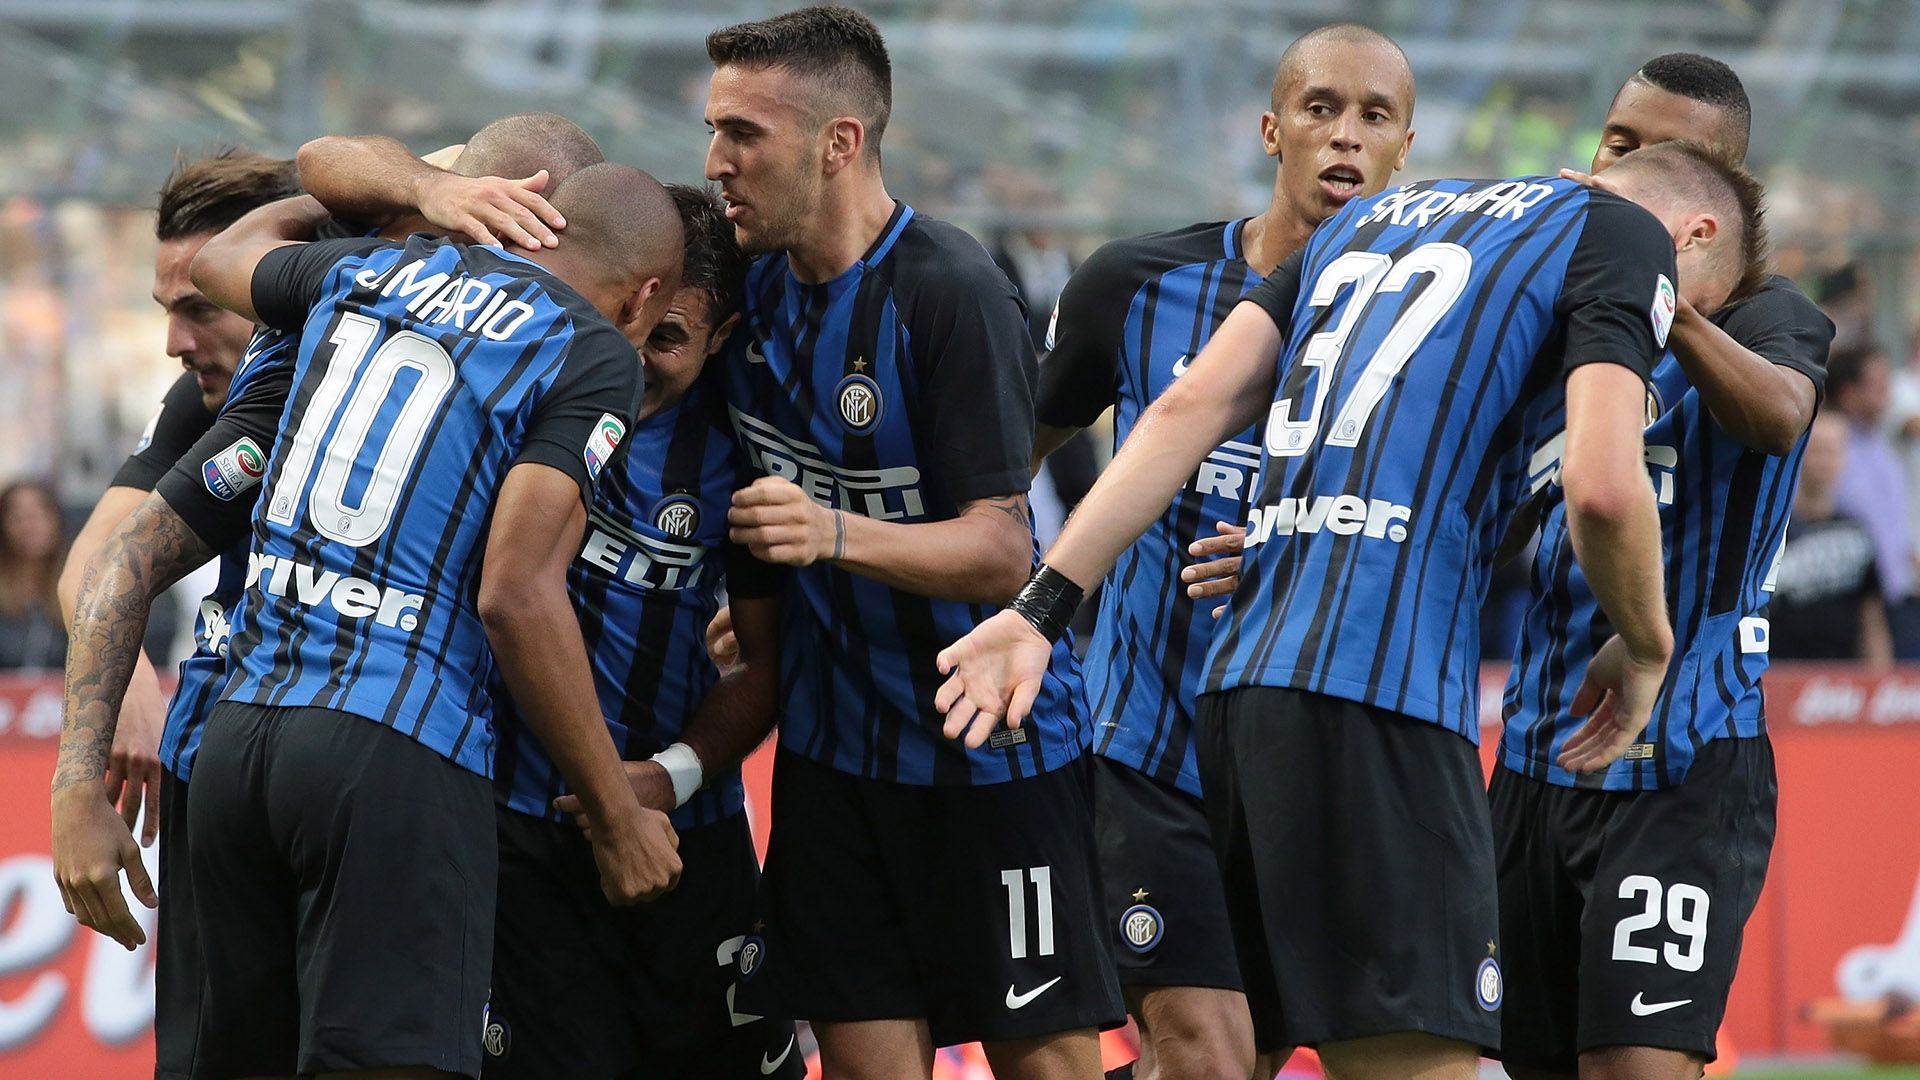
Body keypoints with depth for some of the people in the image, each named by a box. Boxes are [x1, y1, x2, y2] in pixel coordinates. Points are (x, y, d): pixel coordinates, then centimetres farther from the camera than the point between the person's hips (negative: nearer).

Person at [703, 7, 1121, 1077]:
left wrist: (833, 535, -38)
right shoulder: (757, 282, 1)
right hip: (836, 739, 6)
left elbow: (1000, 553, -23)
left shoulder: (953, 293, -20)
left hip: (990, 741, -6)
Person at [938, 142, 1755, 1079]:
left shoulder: (1372, 216, 27)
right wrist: (1646, 650, 9)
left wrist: (1040, 607, 13)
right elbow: (1602, 486, -10)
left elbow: (1189, 408, 17)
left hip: (1238, 677, 8)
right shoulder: (1626, 235, 6)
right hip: (1384, 690, -7)